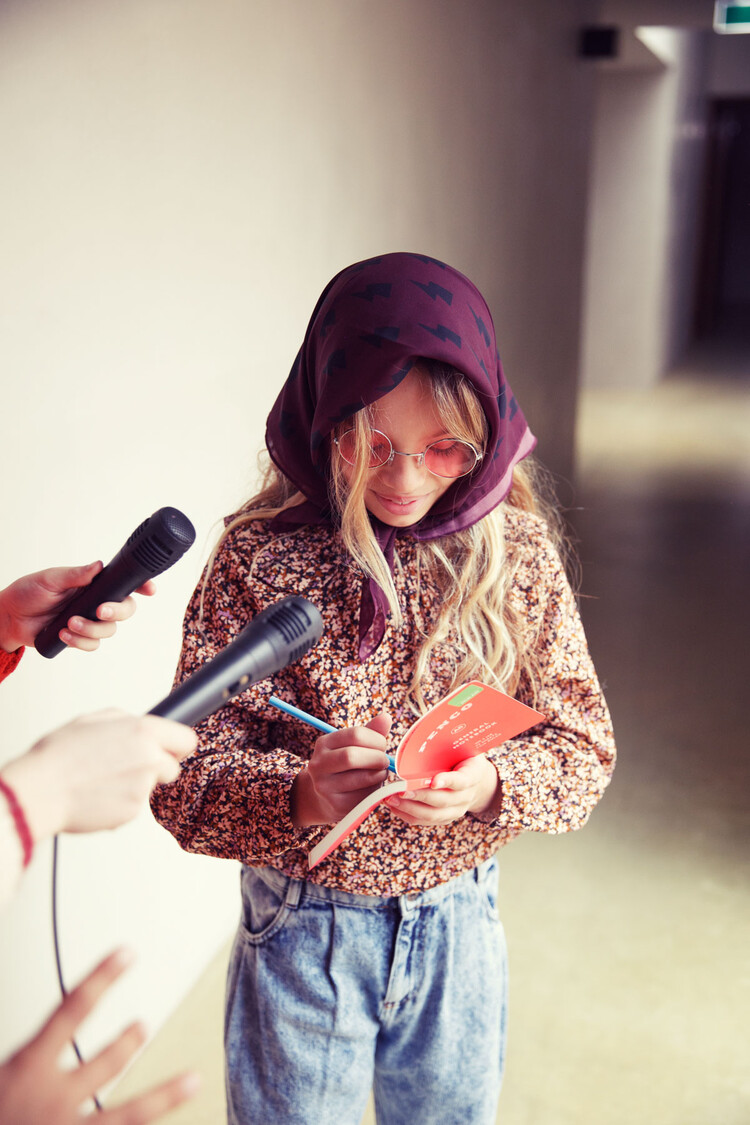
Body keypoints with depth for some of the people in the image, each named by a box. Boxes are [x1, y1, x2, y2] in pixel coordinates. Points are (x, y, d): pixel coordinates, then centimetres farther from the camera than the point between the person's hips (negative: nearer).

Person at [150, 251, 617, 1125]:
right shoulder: (258, 556, -16)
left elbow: (583, 745, -4)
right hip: (303, 925, -2)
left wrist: (491, 785, -24)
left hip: (459, 919, 3)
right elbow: (184, 781, -15)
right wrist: (299, 797, -34)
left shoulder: (515, 553, -9)